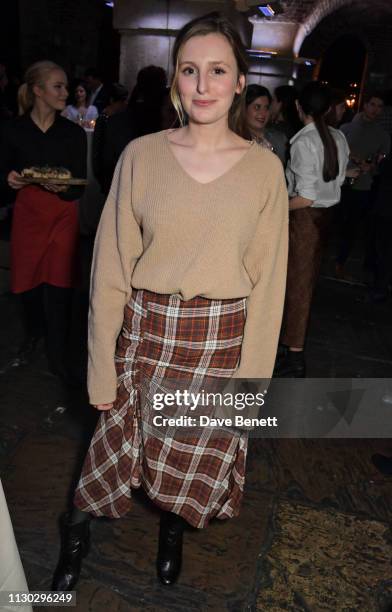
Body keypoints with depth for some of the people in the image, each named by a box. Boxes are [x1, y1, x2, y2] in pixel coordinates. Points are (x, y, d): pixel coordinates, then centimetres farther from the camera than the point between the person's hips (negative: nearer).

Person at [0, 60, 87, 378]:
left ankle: (57, 354, 13)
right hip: (28, 212, 1)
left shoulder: (74, 133, -1)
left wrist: (63, 188, -23)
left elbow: (80, 186, -2)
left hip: (63, 215, -1)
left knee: (58, 285, -3)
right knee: (28, 280, 9)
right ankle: (32, 335, 37)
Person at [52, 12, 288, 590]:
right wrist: (102, 365, -5)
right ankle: (77, 533, 47)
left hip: (221, 340, 1)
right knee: (120, 440, 15)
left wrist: (253, 374, -3)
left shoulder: (264, 167, -3)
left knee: (198, 453, 18)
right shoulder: (141, 155, -5)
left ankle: (172, 530, 51)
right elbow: (111, 265, -4)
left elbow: (267, 279, -2)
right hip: (145, 328, 0)